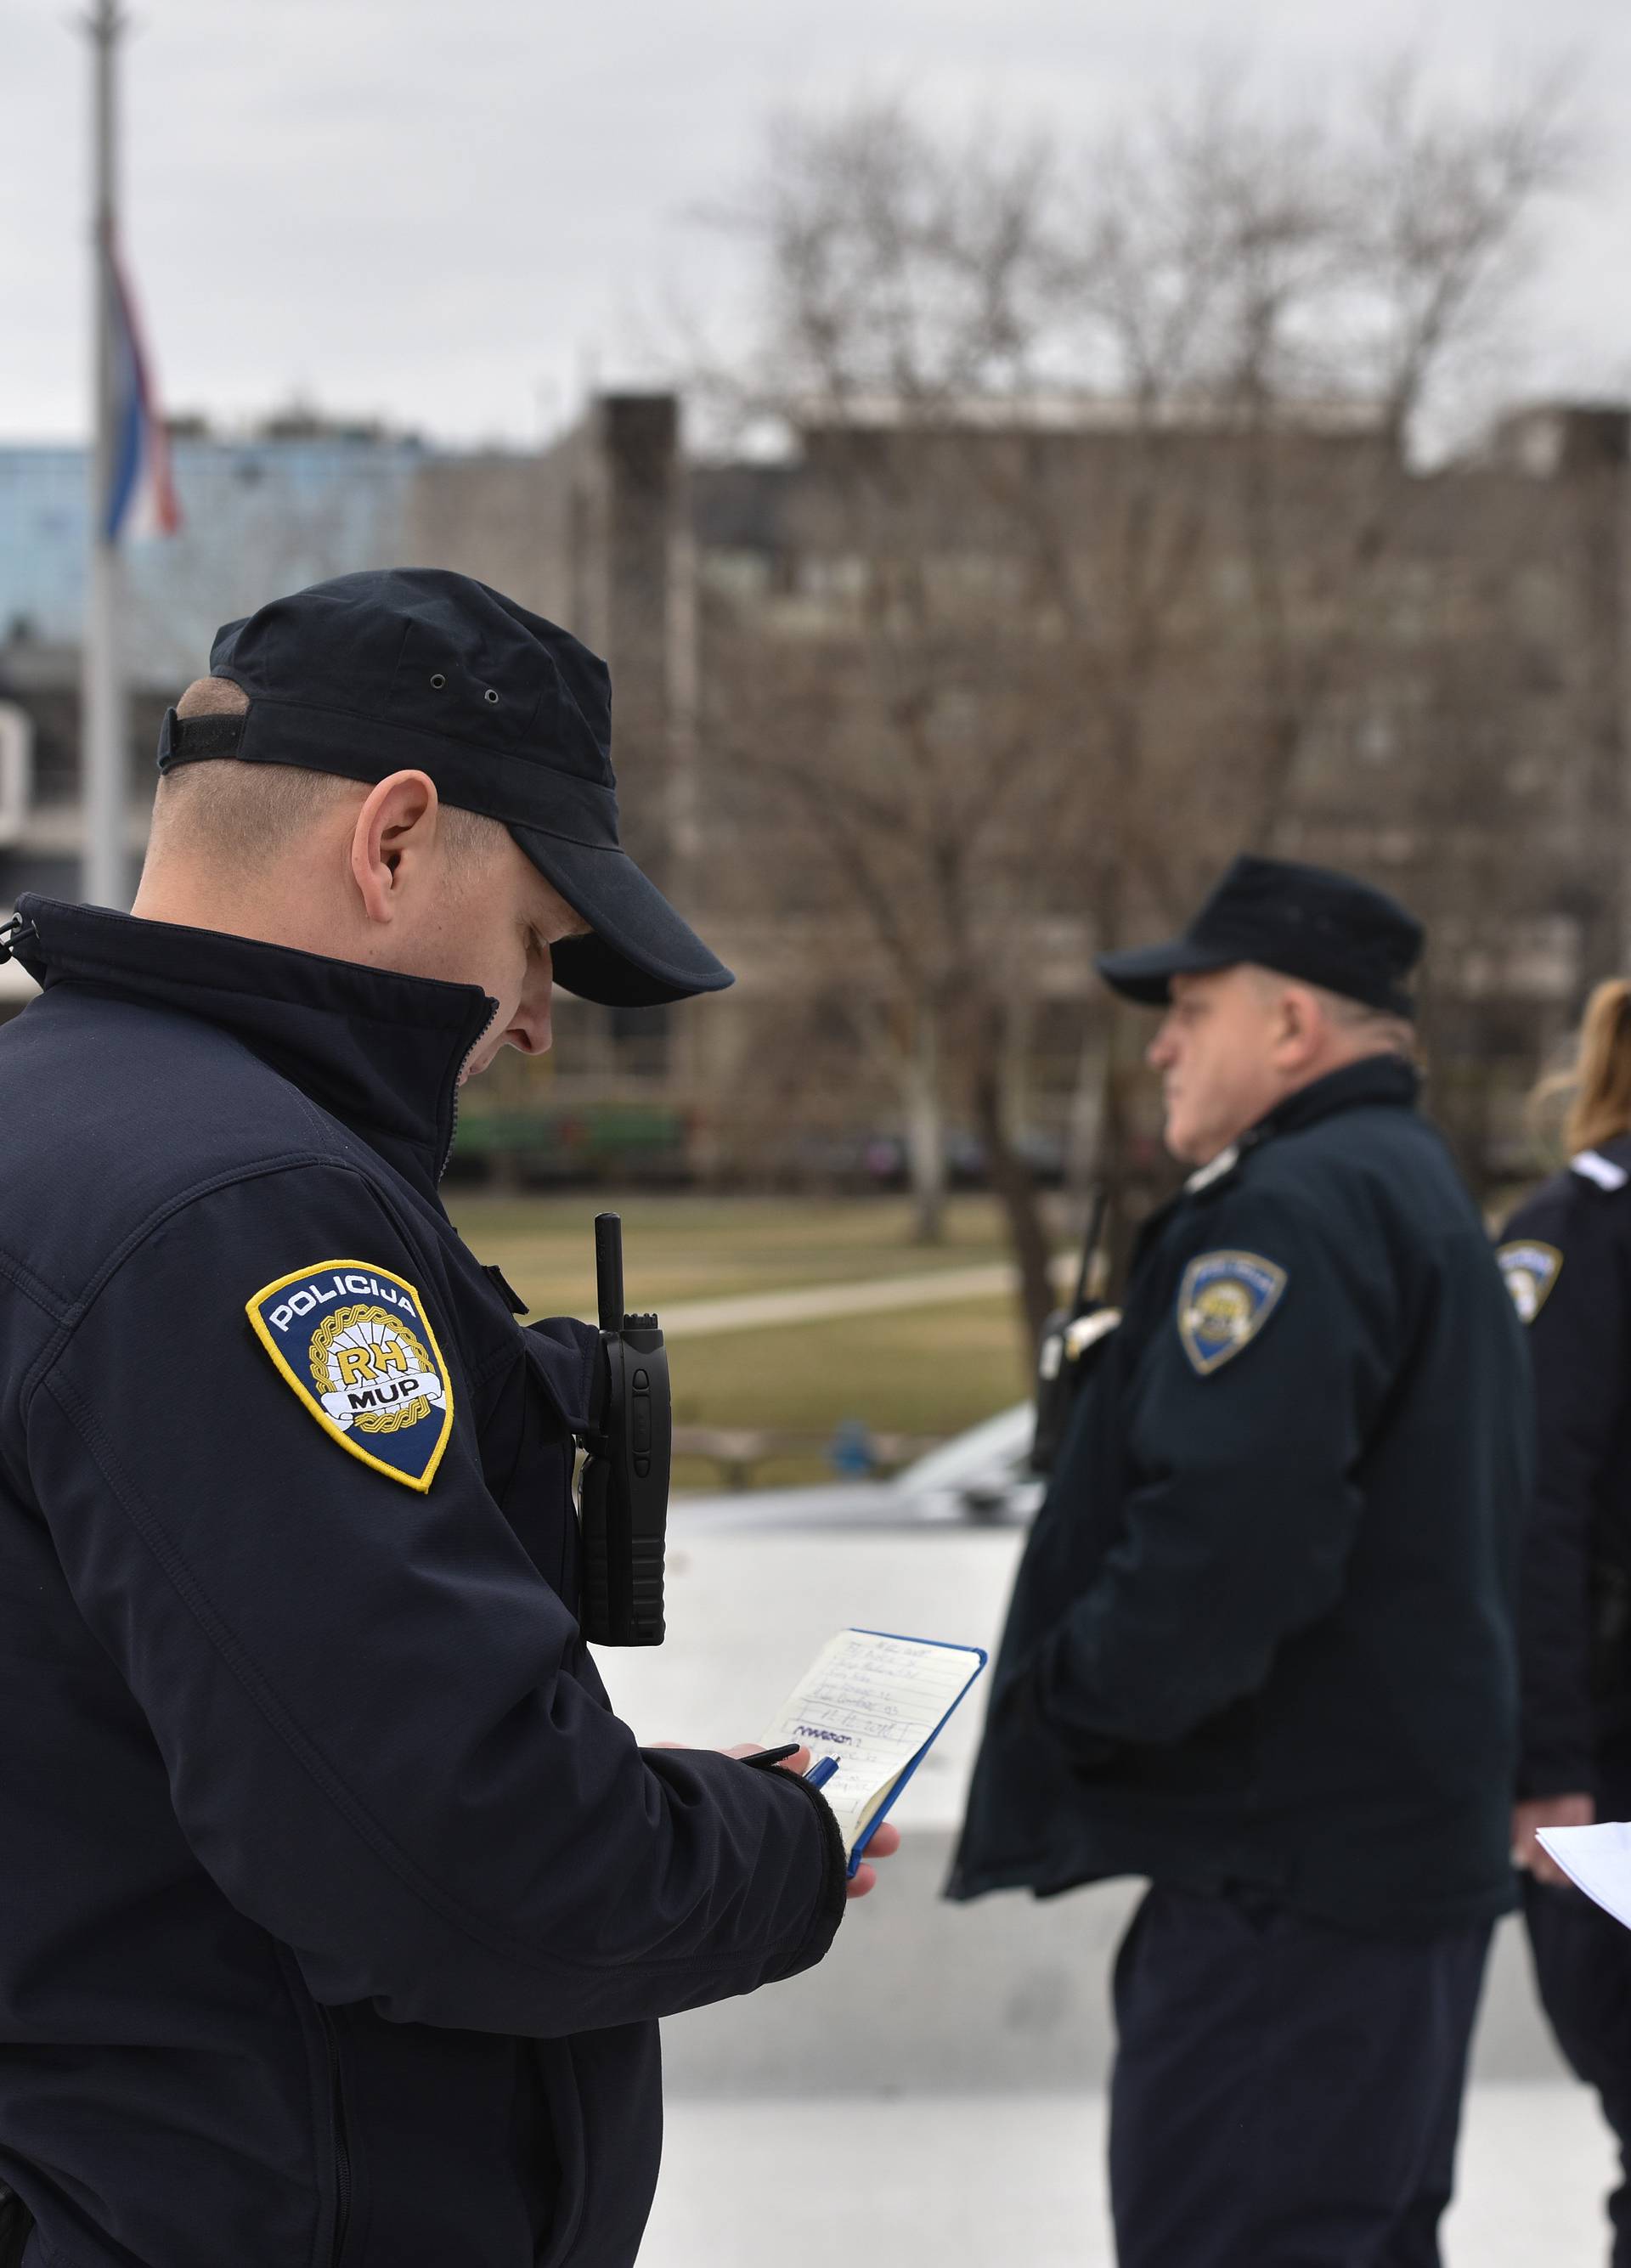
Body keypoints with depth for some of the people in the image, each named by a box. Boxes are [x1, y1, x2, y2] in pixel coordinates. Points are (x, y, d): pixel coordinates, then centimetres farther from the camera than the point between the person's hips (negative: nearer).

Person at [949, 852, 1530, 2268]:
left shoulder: (1294, 1208, -16)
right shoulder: (1426, 1196, 18)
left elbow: (1228, 1536, -28)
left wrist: (1073, 1693, -13)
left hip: (1287, 1871, -11)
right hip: (1421, 1844, 11)